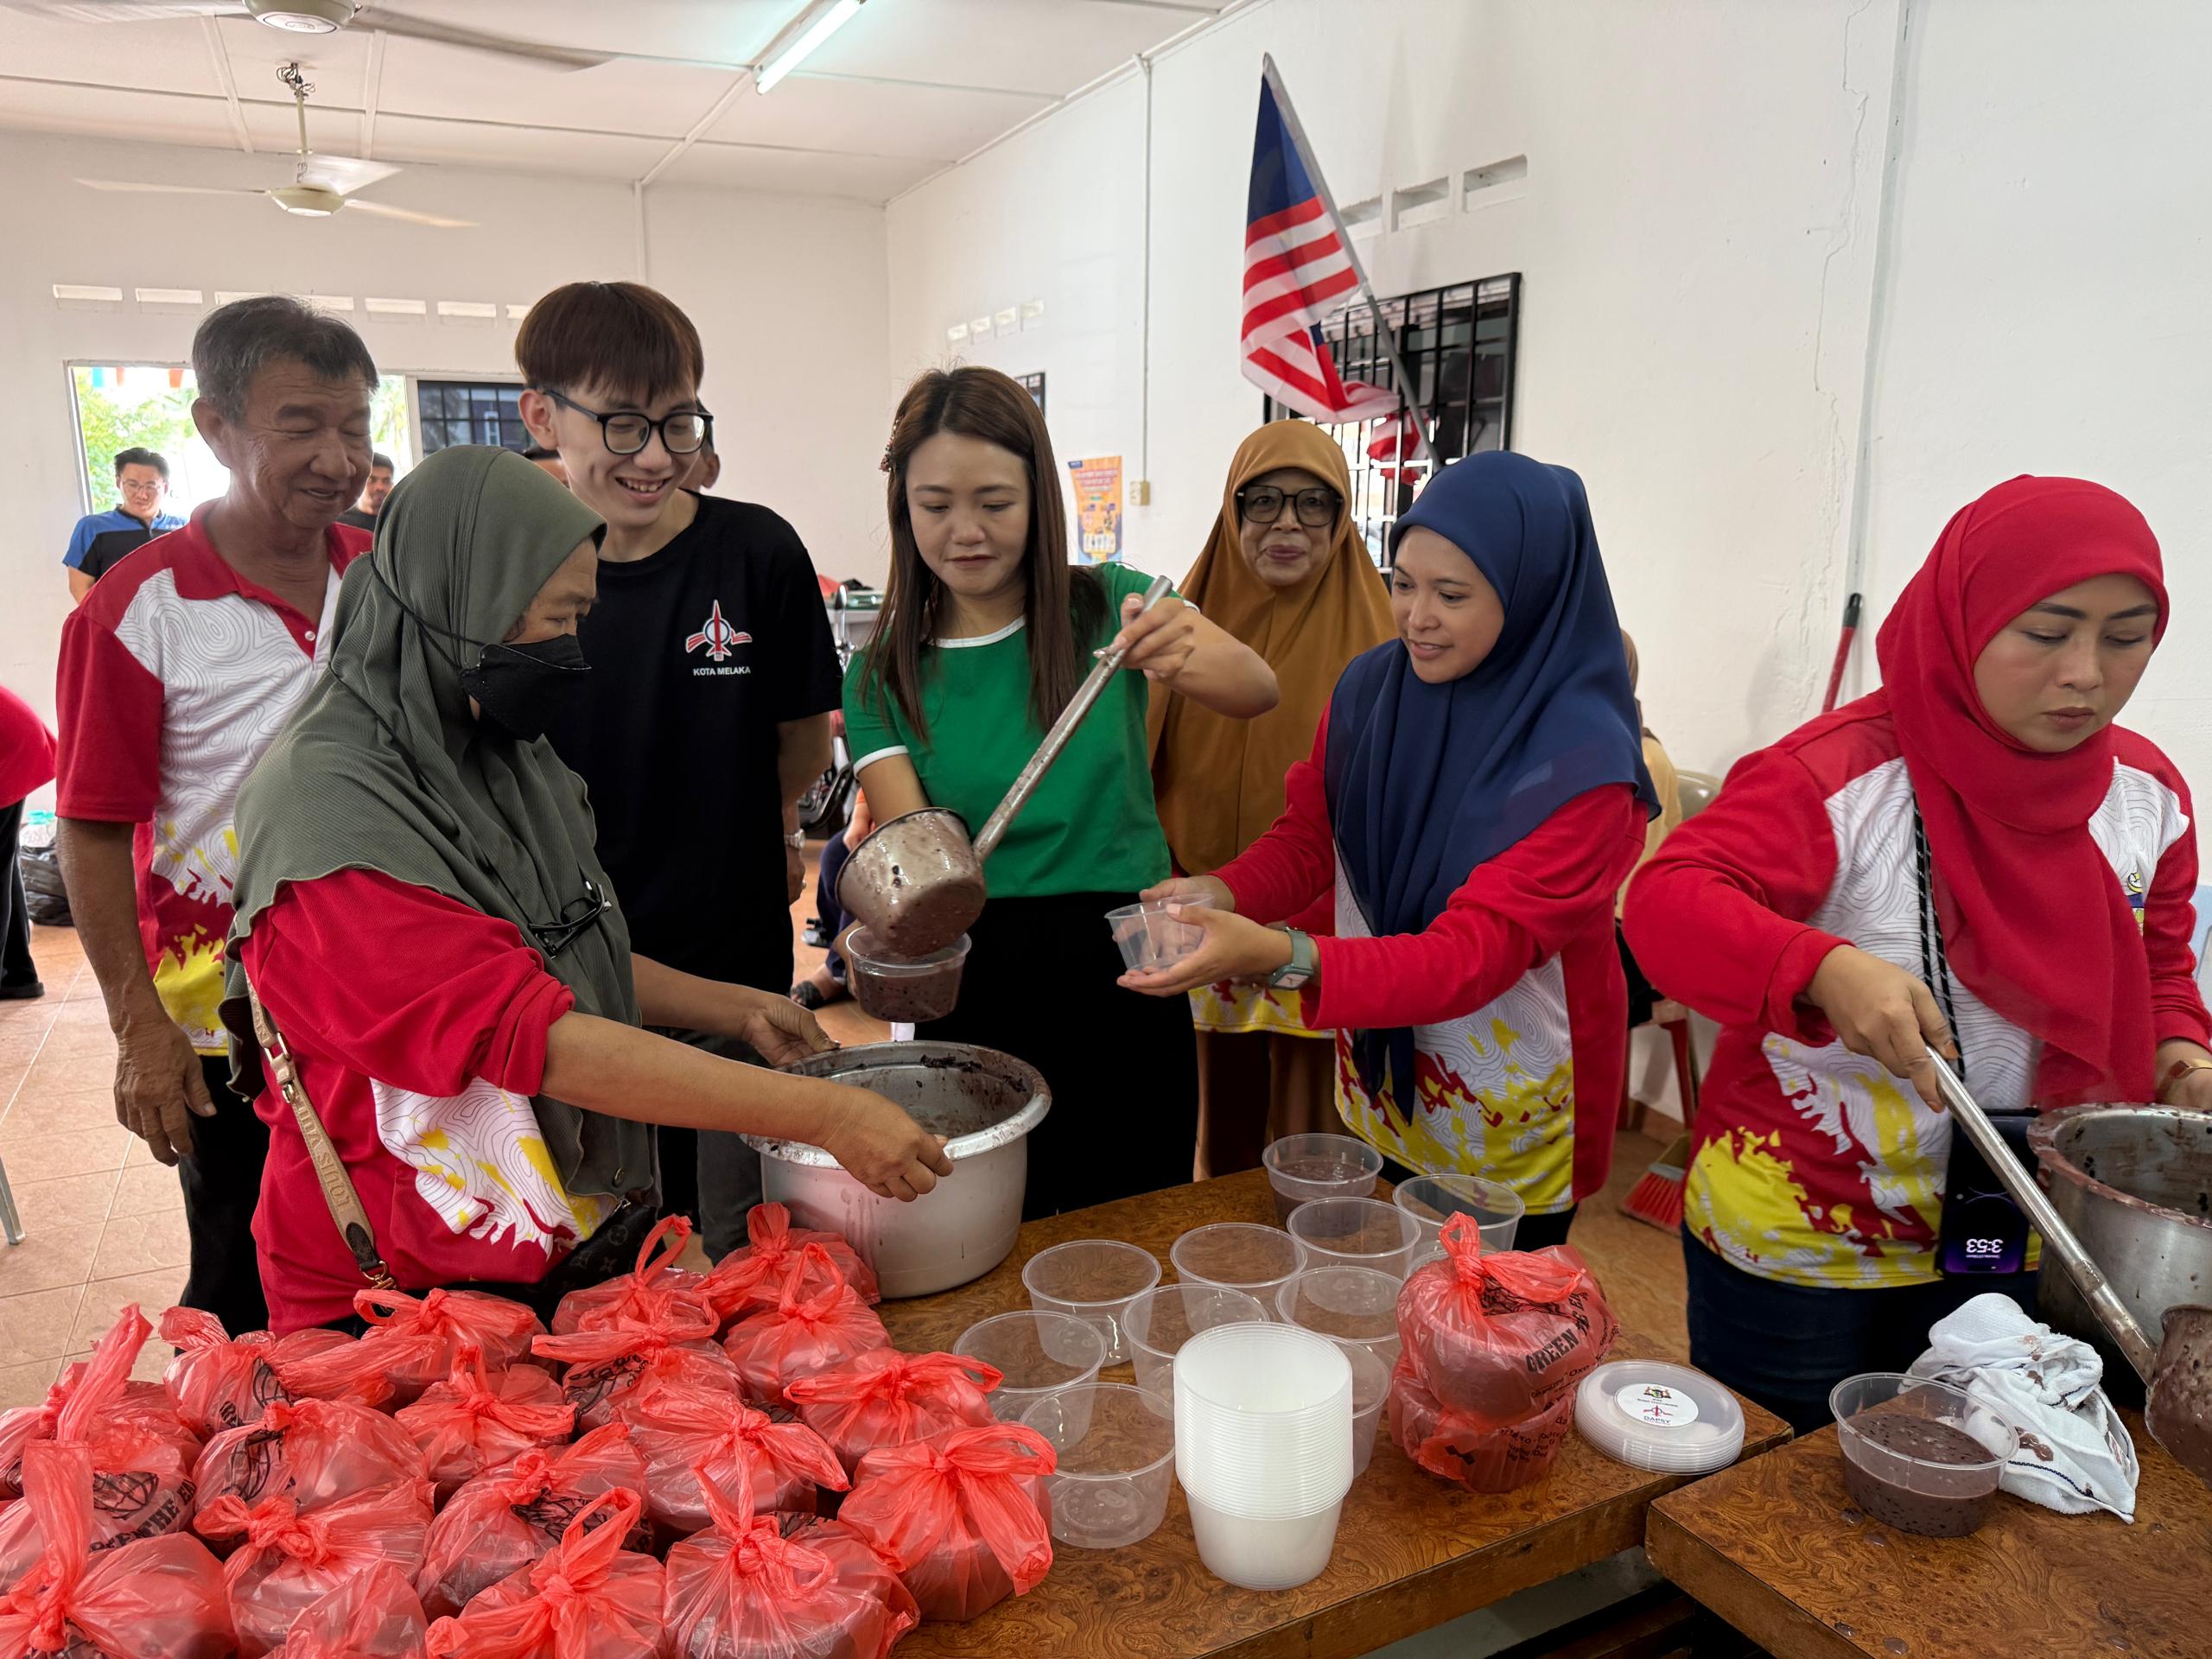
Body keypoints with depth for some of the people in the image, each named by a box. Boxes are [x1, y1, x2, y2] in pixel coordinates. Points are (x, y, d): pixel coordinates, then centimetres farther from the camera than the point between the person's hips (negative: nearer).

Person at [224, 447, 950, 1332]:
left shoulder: (495, 755, 4)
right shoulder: (328, 801, -24)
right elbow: (533, 1039, -30)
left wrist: (738, 1009, 8)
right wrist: (821, 1113, -31)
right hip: (400, 1289, -7)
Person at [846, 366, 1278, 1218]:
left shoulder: (1109, 605, -2)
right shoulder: (881, 676, 0)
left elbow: (1257, 691, -17)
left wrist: (1185, 658, -39)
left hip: (1126, 986, 0)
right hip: (976, 992, 1)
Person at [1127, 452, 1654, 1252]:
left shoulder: (1582, 764, -26)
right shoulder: (1370, 687, -10)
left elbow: (1473, 956, -31)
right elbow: (1307, 838, -1)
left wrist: (1282, 955, -45)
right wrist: (1222, 893, -23)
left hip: (1511, 1126, -4)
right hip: (1379, 1088, 5)